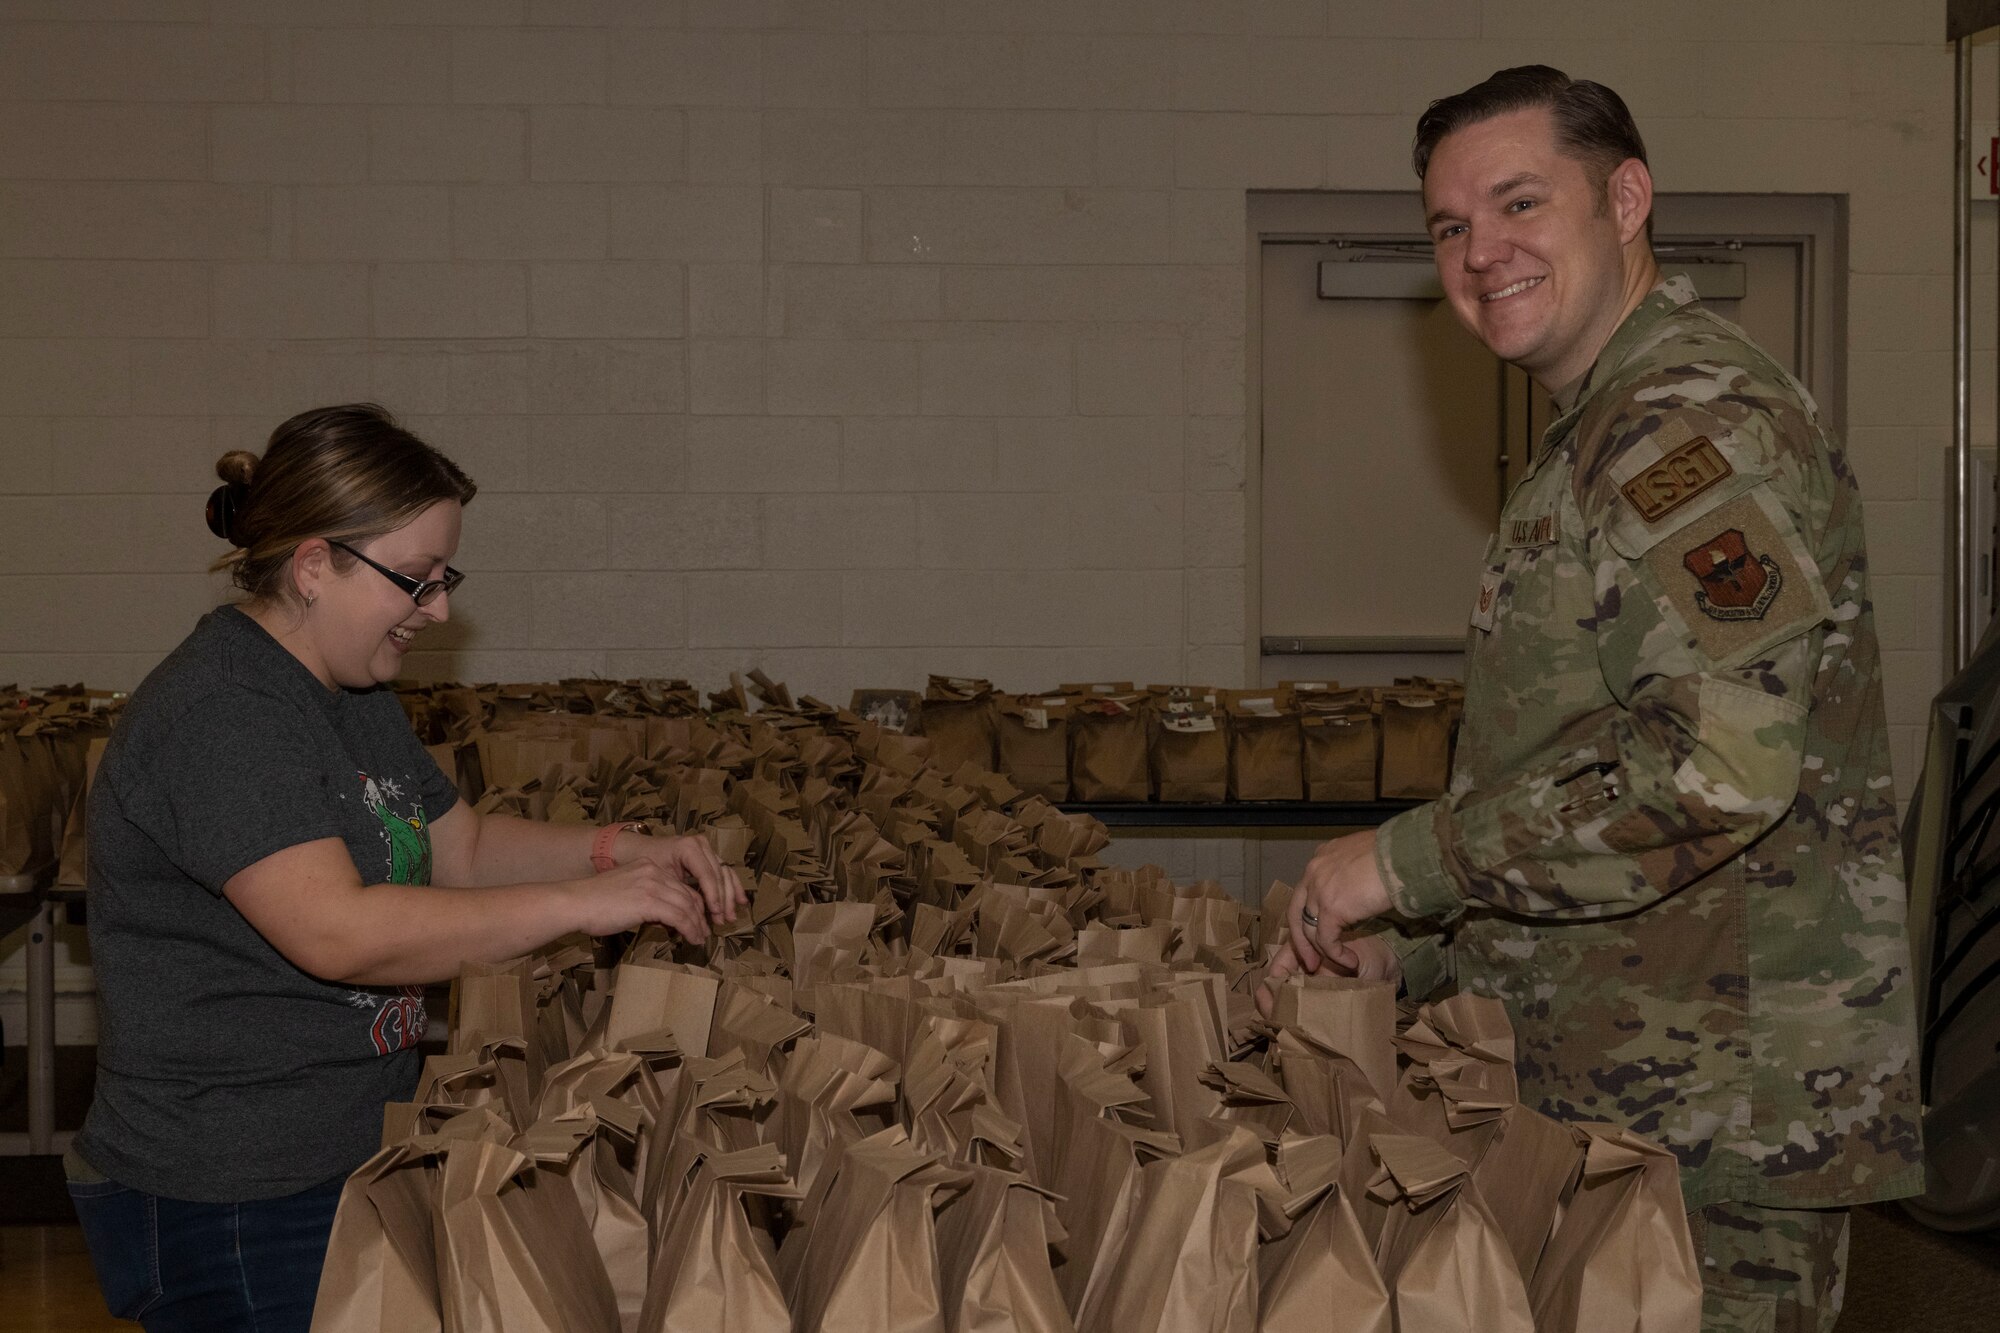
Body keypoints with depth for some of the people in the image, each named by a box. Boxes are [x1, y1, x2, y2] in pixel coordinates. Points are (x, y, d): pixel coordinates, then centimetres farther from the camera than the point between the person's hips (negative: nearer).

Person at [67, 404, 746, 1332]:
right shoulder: (219, 716, -21)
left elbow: (462, 847, 19)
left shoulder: (350, 693, 12)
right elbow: (339, 931, -31)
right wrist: (582, 903, -28)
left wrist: (622, 852, 2)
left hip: (344, 1160, 10)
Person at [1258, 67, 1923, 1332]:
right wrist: (1411, 947, 12)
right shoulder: (1603, 433, 19)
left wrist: (1407, 863, -18)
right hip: (1621, 1098, 10)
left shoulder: (1695, 423, -16)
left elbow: (1720, 768, -27)